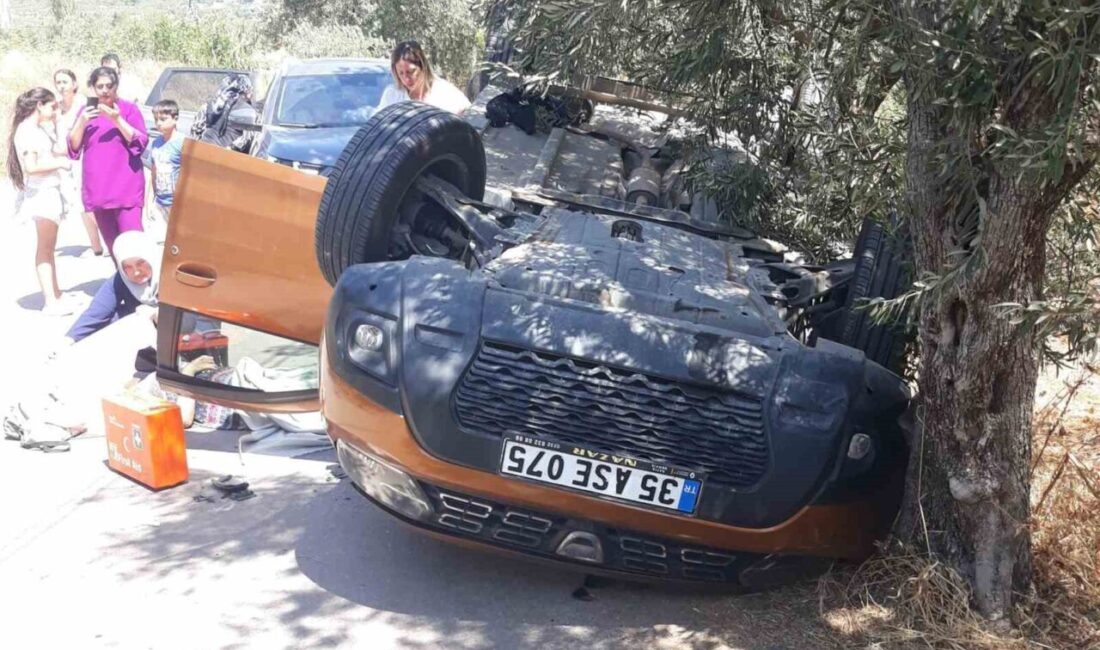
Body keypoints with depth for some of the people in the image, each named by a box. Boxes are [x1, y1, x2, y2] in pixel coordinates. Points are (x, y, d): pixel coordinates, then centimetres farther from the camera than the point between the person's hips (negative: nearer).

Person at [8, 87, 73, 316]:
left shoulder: (38, 129, 16)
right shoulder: (27, 130, -12)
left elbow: (50, 155, 8)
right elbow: (31, 166, -21)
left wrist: (53, 127, 11)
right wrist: (59, 163, -12)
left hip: (49, 191, 10)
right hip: (40, 192, -10)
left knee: (48, 248, 13)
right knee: (45, 248, -11)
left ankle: (54, 295, 20)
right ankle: (50, 302, -14)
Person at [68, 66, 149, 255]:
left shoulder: (128, 109, 1)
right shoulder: (86, 111, 12)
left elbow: (140, 143, -7)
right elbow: (73, 147, 10)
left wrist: (117, 120, -17)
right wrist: (81, 123, -7)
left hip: (127, 187, -4)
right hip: (97, 189, 5)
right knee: (112, 243, 9)